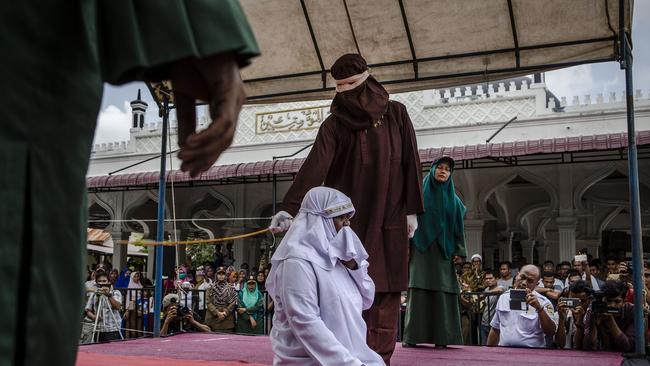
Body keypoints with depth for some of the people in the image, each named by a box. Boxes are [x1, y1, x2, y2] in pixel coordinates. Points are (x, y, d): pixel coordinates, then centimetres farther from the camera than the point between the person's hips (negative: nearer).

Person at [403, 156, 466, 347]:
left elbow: (458, 226, 12)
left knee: (443, 293, -4)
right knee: (418, 292, -6)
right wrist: (407, 246, -8)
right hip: (421, 249, -2)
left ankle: (441, 337, 0)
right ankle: (412, 337, -4)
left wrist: (458, 252, 2)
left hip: (442, 251, 2)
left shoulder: (453, 199, 14)